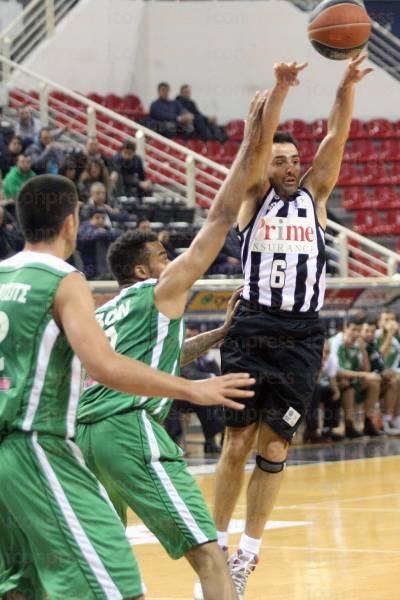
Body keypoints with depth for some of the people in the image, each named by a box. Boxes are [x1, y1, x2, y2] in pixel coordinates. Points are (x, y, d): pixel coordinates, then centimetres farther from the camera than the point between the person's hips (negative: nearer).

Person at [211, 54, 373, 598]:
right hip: (252, 332, -2)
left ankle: (249, 551, 11)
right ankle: (218, 542, 13)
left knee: (274, 447, 2)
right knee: (238, 444, 0)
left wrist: (348, 85, -17)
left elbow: (336, 137, -2)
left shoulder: (314, 196, 11)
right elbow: (258, 141, -11)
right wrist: (280, 89, -26)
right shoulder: (254, 197, 5)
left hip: (301, 338, 2)